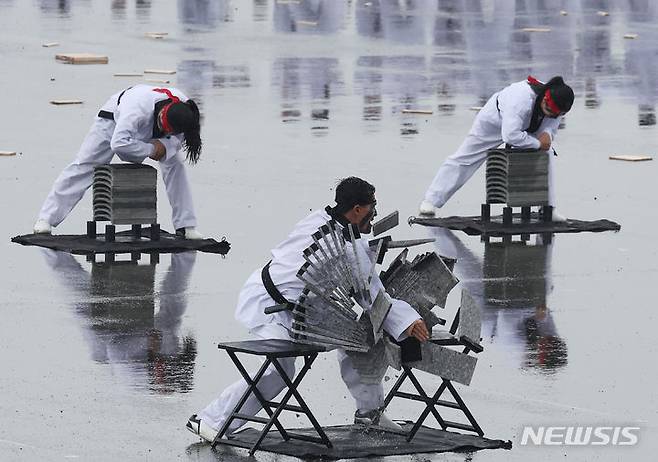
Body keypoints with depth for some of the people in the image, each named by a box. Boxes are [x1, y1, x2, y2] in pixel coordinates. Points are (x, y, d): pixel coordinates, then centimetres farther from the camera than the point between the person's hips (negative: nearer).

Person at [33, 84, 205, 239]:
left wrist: (164, 146, -35)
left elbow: (179, 137, -14)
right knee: (83, 166, -9)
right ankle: (46, 219, -3)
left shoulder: (184, 109, -32)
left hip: (147, 133, 4)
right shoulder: (139, 109, -48)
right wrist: (150, 149, -47)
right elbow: (119, 143, -54)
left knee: (175, 164, -12)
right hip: (113, 122, -4)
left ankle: (186, 226, -4)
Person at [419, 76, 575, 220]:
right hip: (493, 122, -6)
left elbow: (551, 124, -10)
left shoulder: (556, 104, -26)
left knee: (545, 157, -8)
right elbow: (510, 136, -55)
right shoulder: (521, 101, -49)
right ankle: (431, 200, 6)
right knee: (463, 160, -2)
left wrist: (547, 134, -34)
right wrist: (537, 144, -46)